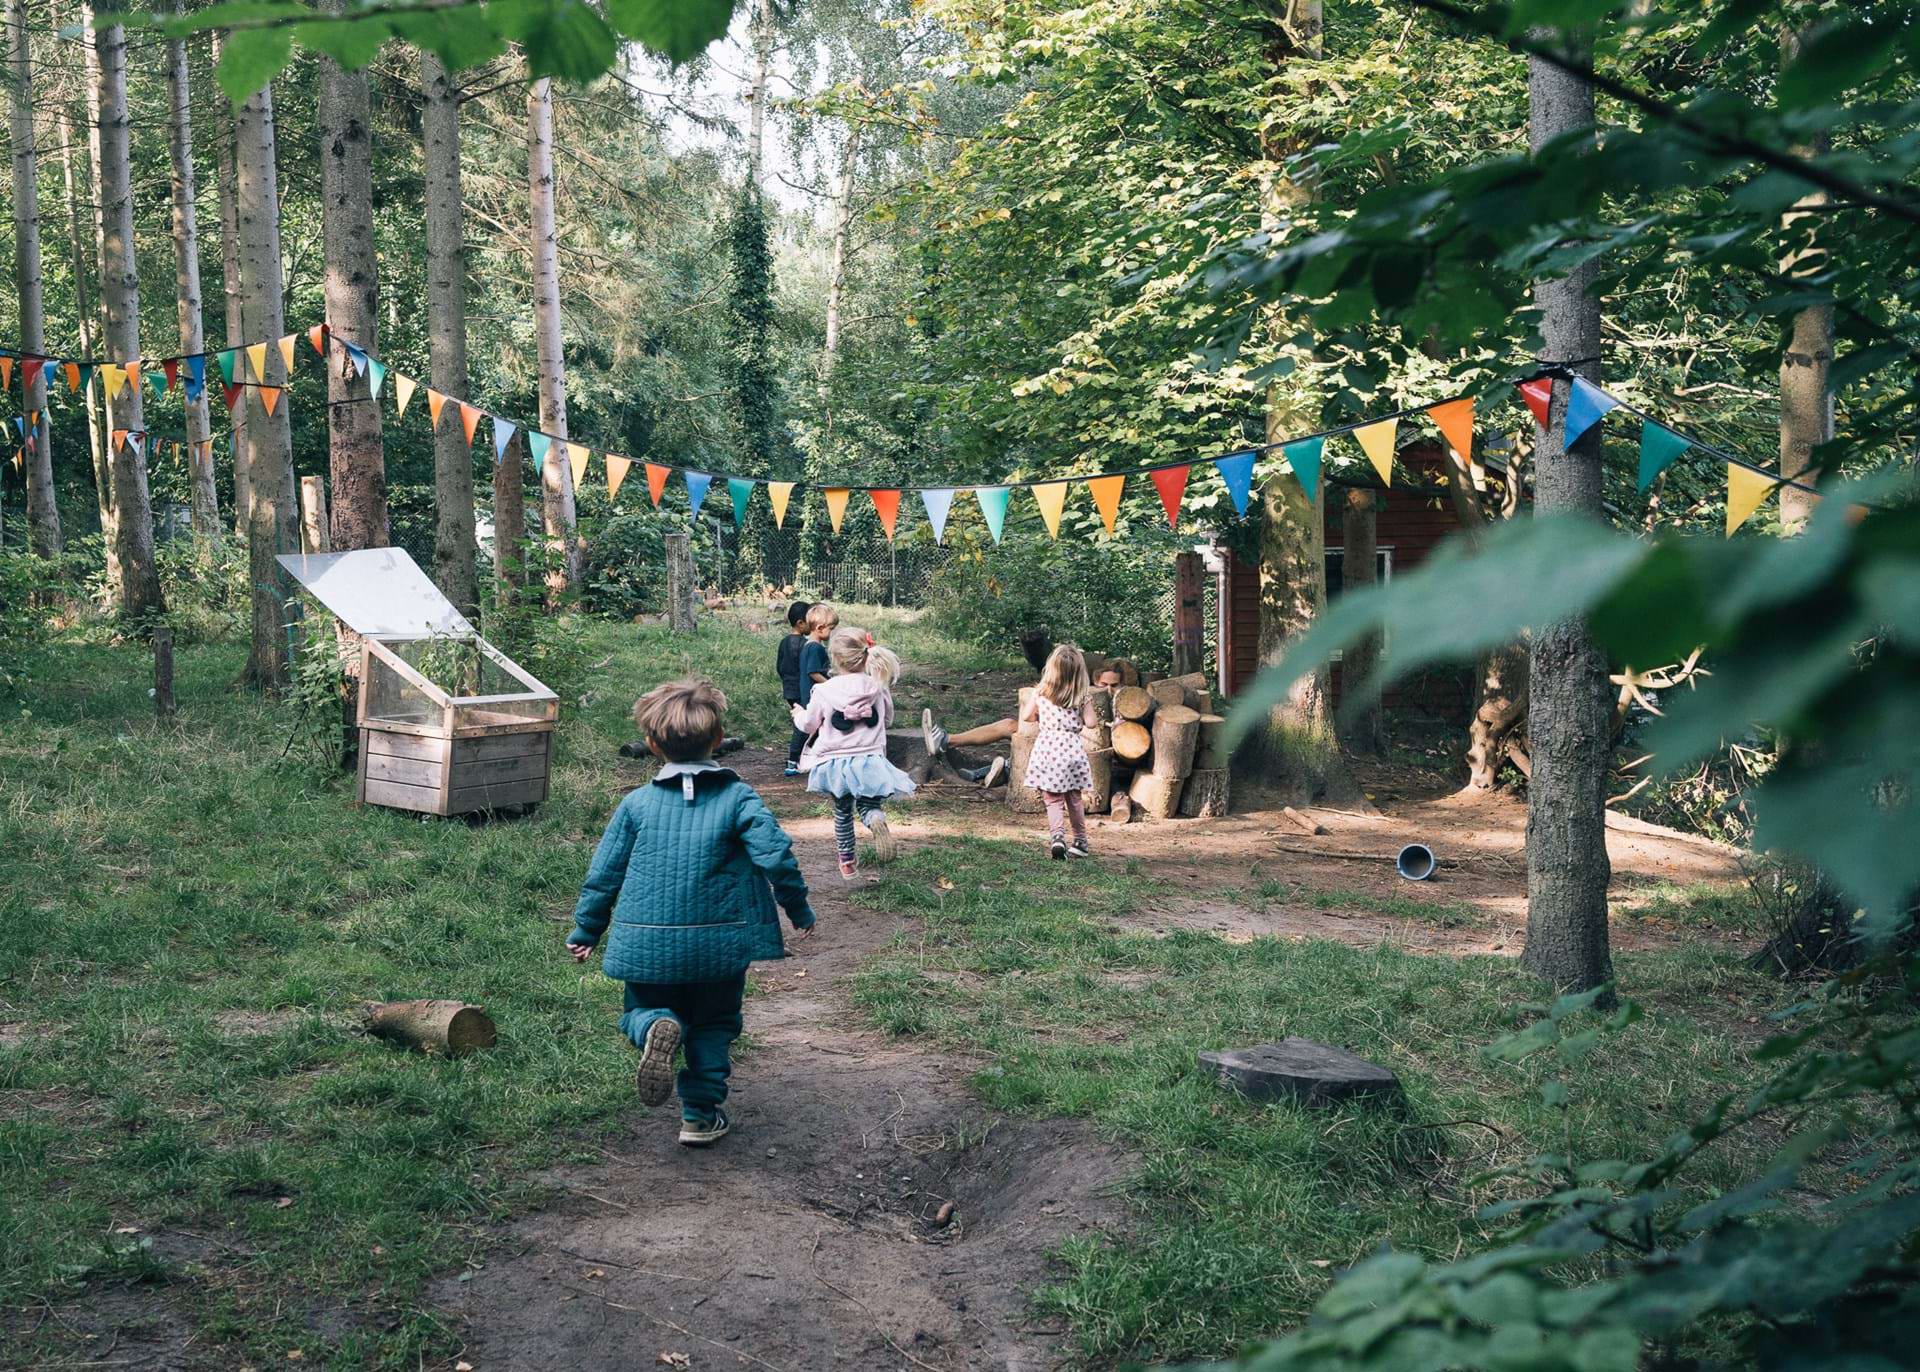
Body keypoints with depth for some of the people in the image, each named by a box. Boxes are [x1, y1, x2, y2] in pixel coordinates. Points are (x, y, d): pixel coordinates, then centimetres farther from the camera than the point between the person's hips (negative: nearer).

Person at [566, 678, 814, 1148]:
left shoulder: (636, 803, 1)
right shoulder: (739, 798, -4)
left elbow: (603, 873, 4)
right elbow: (776, 855, -13)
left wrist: (585, 931, 17)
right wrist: (799, 909, 2)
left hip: (649, 942, 0)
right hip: (720, 943, 0)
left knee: (641, 1010, 19)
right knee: (713, 1025, 20)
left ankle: (657, 1027, -16)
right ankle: (701, 1114, 15)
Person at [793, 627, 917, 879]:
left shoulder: (824, 691, -8)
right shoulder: (878, 688, -2)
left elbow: (809, 725, 6)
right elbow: (887, 719, 15)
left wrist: (798, 715, 28)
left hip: (834, 761, 0)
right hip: (870, 760, 0)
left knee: (842, 811, 18)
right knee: (869, 803, 10)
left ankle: (847, 861, 26)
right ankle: (876, 818, -27)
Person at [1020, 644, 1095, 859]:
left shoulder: (1040, 692, -1)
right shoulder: (1080, 696, 0)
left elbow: (1025, 716, 7)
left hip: (1048, 748, -2)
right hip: (1073, 748, 2)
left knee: (1053, 800, -1)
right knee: (1074, 799, 17)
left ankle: (1057, 836, -23)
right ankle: (1080, 841, 25)